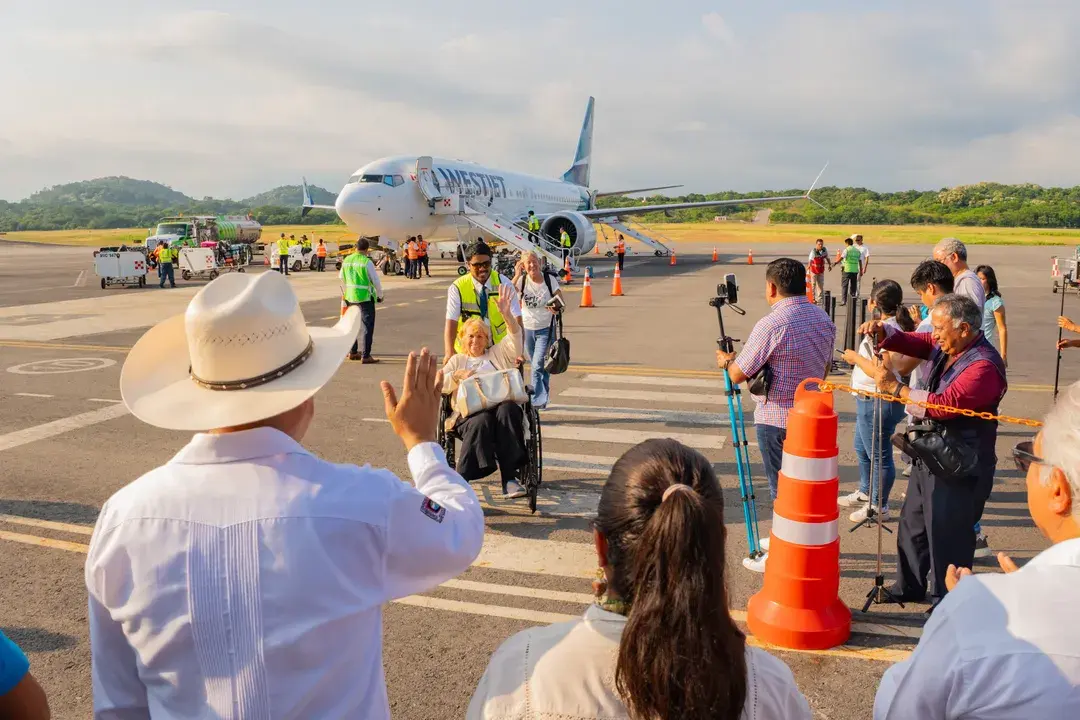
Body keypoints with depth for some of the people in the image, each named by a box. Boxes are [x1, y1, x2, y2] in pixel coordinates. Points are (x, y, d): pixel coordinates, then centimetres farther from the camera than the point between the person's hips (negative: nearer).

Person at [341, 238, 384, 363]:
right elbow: (376, 281, -12)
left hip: (350, 297, 6)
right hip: (365, 297, -6)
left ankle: (353, 352, 28)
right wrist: (380, 295, 4)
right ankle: (365, 356, -1)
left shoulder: (347, 260, 3)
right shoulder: (367, 262, -15)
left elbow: (341, 277, 17)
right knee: (367, 326, 1)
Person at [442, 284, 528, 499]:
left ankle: (509, 478, -41)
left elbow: (515, 340, 10)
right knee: (481, 421, -38)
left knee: (507, 409, -37)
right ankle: (461, 480, -39)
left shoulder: (498, 354, 30)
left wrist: (507, 314, -7)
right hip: (470, 411, -1)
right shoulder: (457, 360, 31)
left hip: (500, 406, 1)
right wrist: (458, 375, -2)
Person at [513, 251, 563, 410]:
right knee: (535, 365, 14)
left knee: (538, 365, -13)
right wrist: (517, 275, -24)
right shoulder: (522, 280, -6)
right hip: (526, 329, 3)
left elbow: (561, 303, -6)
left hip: (545, 329, -3)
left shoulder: (550, 280, -9)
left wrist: (557, 309, -28)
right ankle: (542, 398, 30)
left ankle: (537, 402, -7)